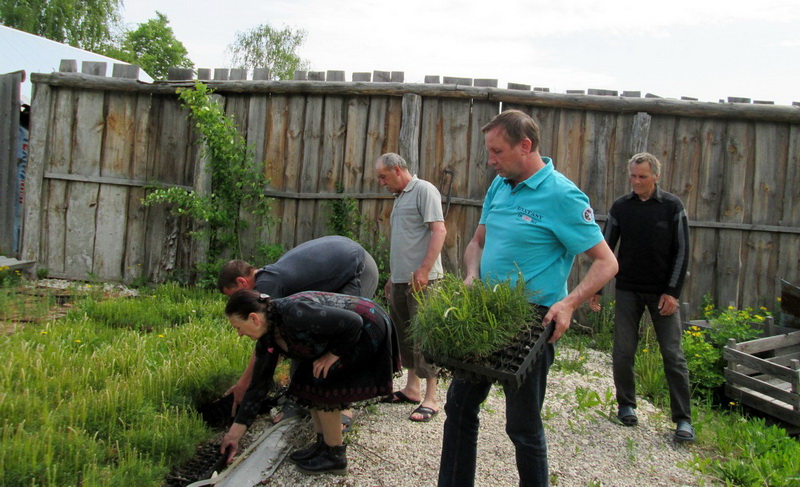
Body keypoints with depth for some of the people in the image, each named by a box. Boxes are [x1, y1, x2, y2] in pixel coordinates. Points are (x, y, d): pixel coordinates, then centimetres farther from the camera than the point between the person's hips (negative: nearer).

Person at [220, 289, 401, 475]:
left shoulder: (294, 314, -31)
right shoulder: (267, 338, -2)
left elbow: (352, 322, -29)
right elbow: (258, 383, 6)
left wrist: (333, 355, -16)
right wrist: (235, 431, 8)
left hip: (369, 330, -9)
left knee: (319, 382, -12)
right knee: (306, 379, 3)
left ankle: (335, 456, 2)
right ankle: (322, 444, 17)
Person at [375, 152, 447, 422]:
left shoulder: (424, 190, -8)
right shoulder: (399, 197, 20)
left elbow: (439, 231, -18)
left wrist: (424, 270, -24)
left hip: (421, 280, -9)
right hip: (400, 279, 9)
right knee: (405, 335, 14)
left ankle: (431, 398, 1)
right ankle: (412, 388, 26)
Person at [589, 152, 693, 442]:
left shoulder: (672, 206, -3)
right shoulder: (620, 207, 2)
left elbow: (682, 252, -3)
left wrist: (673, 292, -10)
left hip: (663, 292, -2)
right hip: (628, 290, 2)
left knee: (673, 355, -1)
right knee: (623, 352, 4)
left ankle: (683, 419, 7)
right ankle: (626, 405, 22)